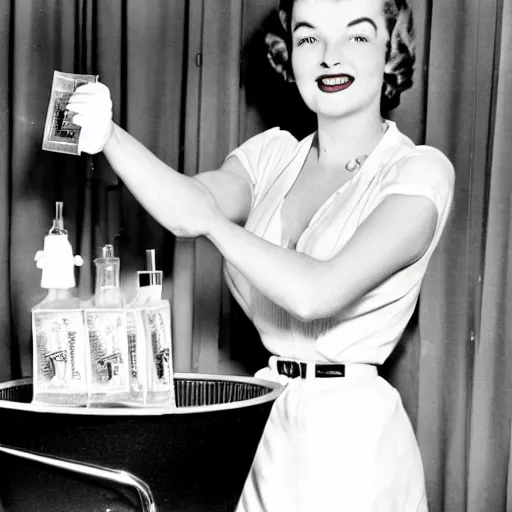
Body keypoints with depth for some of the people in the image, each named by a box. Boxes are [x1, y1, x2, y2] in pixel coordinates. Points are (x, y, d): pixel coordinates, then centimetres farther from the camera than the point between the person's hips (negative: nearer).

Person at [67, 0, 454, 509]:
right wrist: (109, 137, -31)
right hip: (264, 423, 5)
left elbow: (316, 291, -25)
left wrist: (212, 220, -13)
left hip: (350, 430, -5)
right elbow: (193, 204, -16)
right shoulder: (272, 153, 4)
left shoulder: (420, 171, -12)